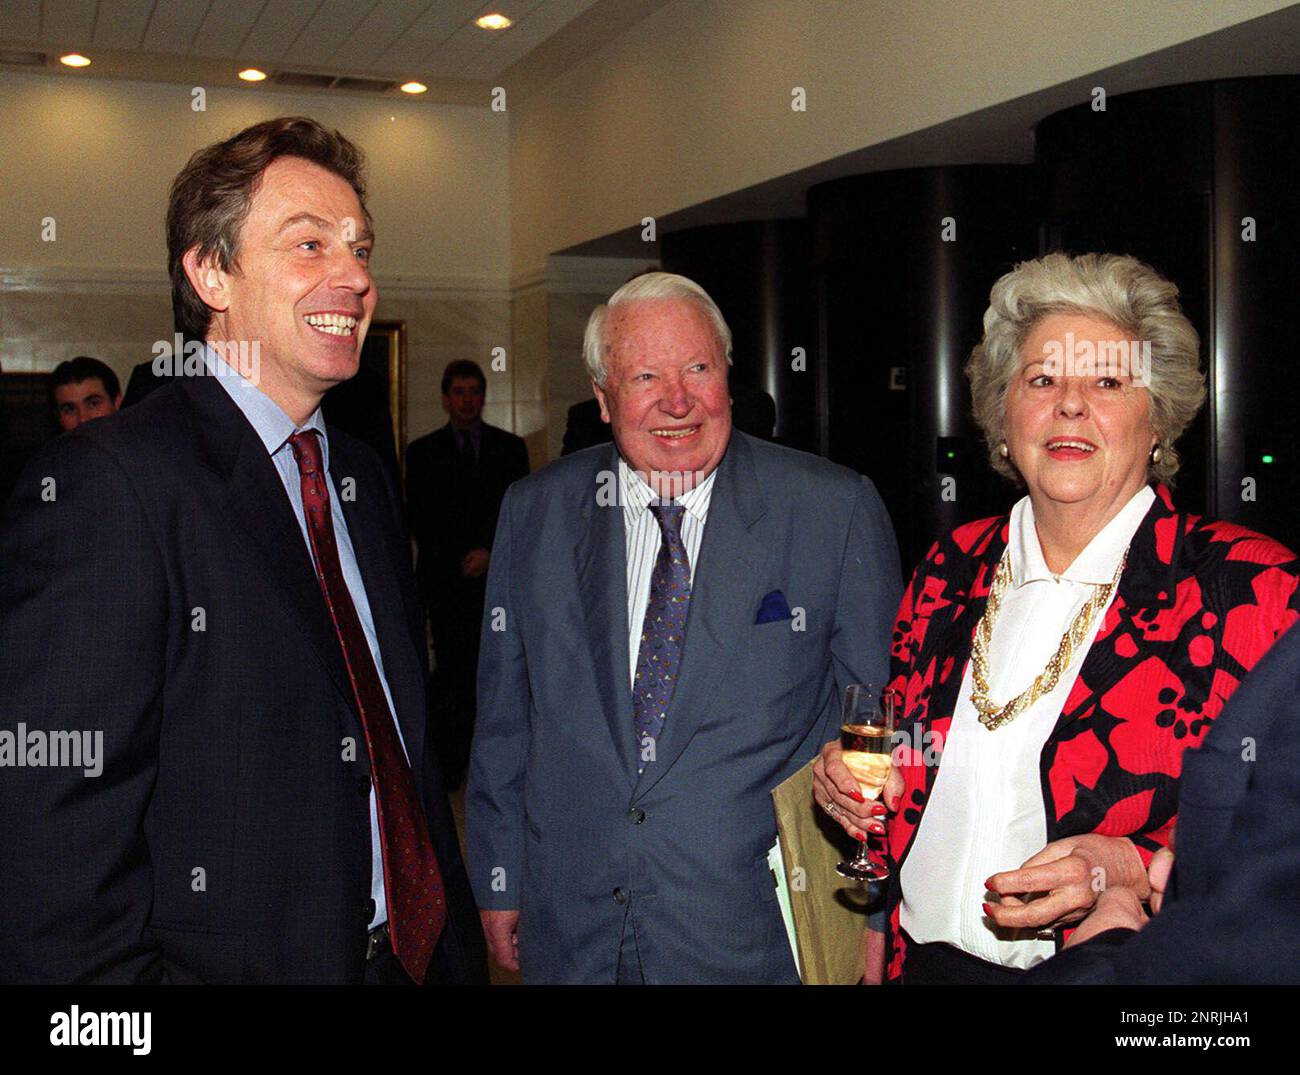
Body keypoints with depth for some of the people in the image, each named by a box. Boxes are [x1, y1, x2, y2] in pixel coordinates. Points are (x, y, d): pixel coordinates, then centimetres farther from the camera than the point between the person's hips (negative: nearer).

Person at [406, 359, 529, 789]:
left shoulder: (510, 447, 13)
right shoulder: (422, 452, 11)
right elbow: (418, 519, 6)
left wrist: (490, 552, -5)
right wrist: (460, 560, -5)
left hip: (498, 574, 1)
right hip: (447, 578, -1)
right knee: (453, 672, -5)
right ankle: (450, 765, -2)